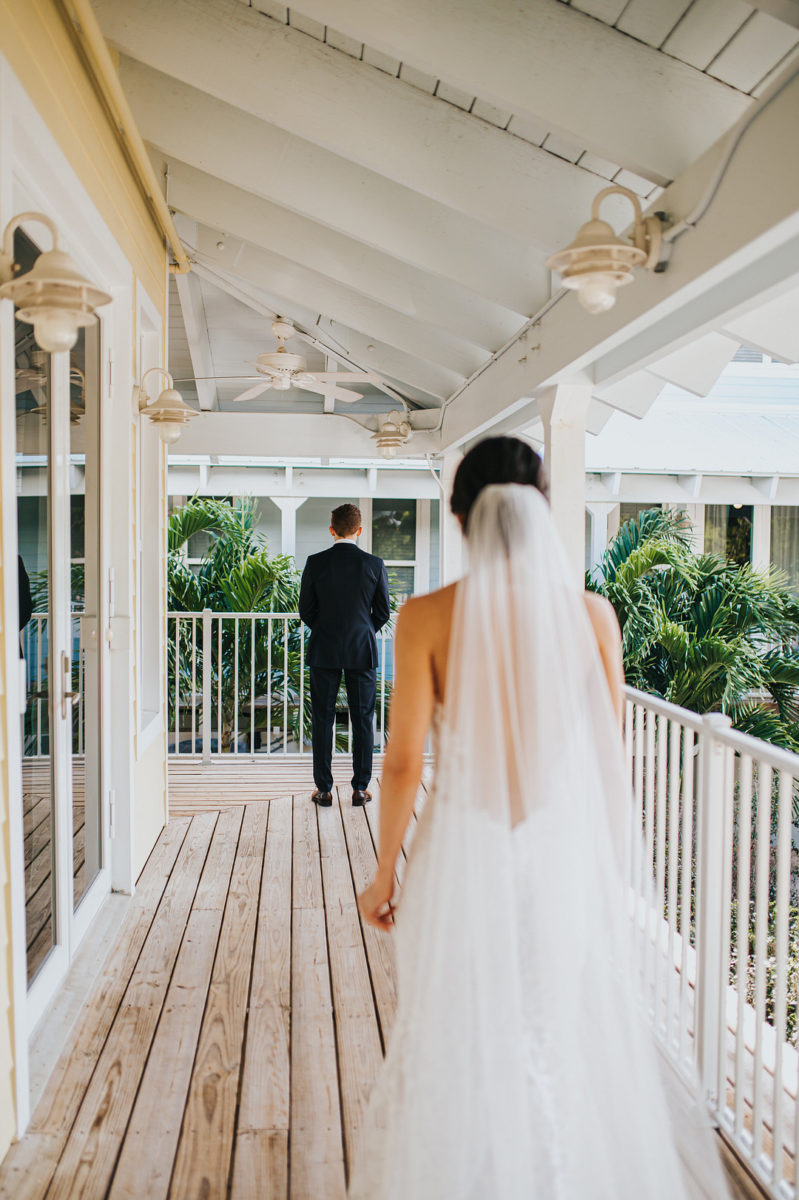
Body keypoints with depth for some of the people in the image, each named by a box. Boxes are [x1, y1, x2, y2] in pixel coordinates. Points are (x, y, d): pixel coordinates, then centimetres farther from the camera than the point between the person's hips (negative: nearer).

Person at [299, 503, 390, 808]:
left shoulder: (315, 563, -6)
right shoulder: (374, 564, -5)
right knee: (363, 720, 9)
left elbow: (306, 610, 0)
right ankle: (360, 788, 12)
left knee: (322, 719, 7)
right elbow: (383, 611, 1)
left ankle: (324, 789, 11)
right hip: (363, 650, 0)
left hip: (323, 652, 0)